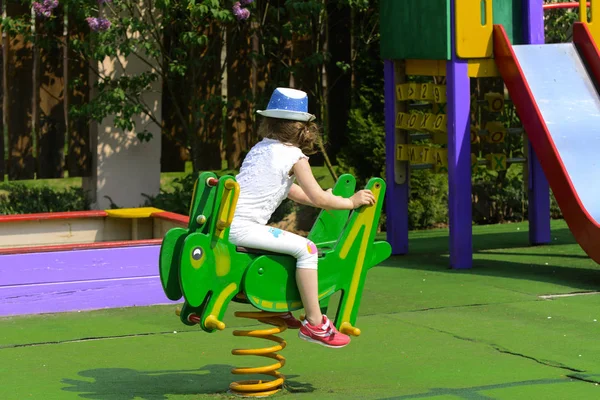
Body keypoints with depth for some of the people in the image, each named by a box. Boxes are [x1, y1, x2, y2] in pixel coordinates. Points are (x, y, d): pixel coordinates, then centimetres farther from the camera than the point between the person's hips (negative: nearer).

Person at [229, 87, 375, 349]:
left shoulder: (259, 148, 21)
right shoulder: (294, 156, -3)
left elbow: (292, 192, 31)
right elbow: (318, 199, -4)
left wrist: (330, 200, 35)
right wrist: (352, 202, 10)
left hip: (224, 221, 9)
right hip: (241, 227, -9)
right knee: (305, 248, -12)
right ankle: (315, 323, -13)